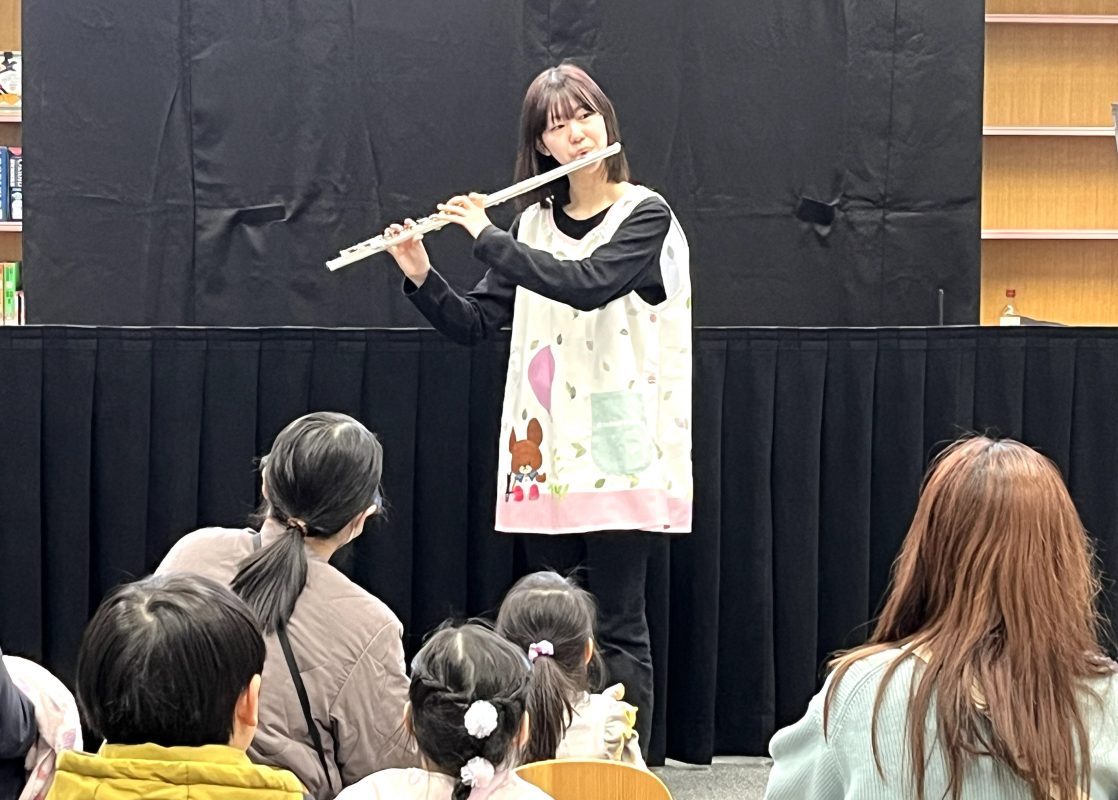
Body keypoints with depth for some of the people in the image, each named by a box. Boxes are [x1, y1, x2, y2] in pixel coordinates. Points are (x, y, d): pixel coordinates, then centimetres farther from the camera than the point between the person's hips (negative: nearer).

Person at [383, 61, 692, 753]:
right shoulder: (534, 224, 12)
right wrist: (421, 276, -6)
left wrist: (486, 238, -14)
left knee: (617, 625, -4)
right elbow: (473, 324, 11)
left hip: (620, 453, -5)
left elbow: (586, 284, -22)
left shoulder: (645, 216, -4)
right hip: (545, 454, 5)